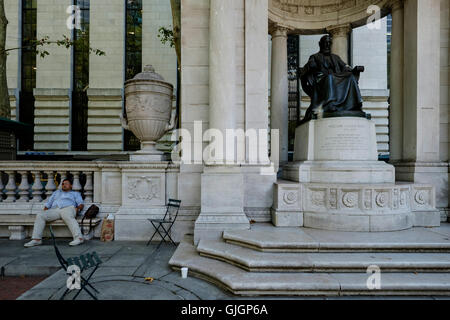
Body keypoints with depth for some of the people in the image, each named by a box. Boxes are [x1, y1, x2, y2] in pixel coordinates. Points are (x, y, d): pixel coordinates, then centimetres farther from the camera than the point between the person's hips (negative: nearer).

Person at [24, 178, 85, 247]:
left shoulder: (76, 193, 27)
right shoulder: (56, 192, 38)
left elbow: (81, 204, 12)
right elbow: (49, 203, 29)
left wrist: (78, 208, -11)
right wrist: (44, 211, 10)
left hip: (67, 208, -4)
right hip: (54, 210, 4)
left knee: (68, 217, -38)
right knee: (40, 215, -22)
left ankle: (78, 238, -54)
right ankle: (37, 239, -23)